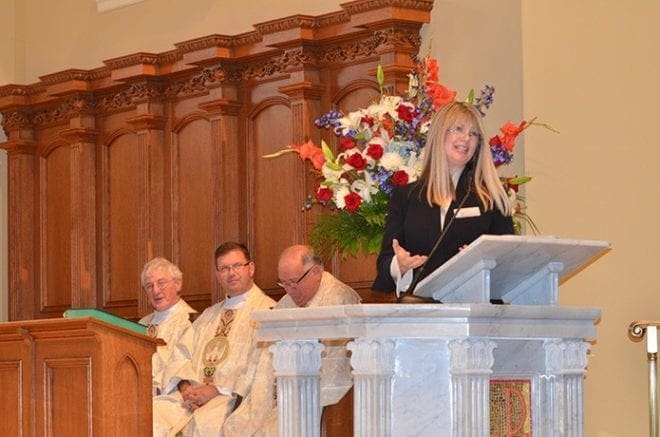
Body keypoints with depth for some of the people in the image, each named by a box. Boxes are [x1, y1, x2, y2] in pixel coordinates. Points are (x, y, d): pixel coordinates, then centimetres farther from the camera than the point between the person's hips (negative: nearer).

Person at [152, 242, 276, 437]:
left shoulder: (268, 310, 3)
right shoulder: (209, 315, 28)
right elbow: (182, 353, 16)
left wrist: (217, 390, -14)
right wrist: (186, 386, -6)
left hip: (234, 397, -6)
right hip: (192, 393, 6)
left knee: (204, 420, -37)